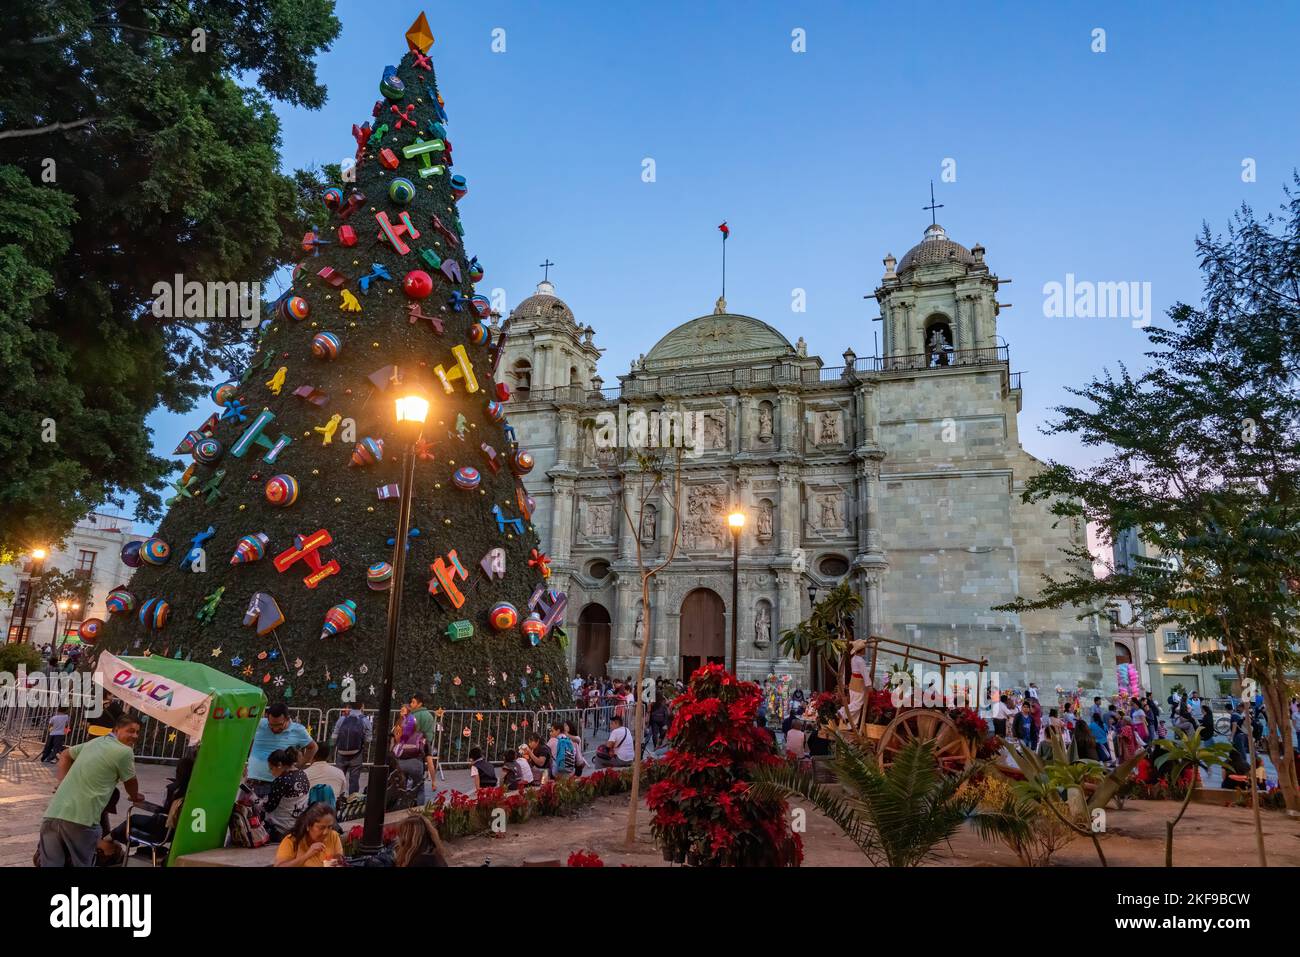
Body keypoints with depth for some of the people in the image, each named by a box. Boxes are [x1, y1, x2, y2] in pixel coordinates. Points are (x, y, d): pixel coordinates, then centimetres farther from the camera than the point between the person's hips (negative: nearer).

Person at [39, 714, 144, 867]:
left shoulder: (94, 742, 17)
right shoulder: (124, 751, -5)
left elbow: (64, 755, 33)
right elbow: (130, 784, 11)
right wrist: (136, 797, 31)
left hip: (53, 814, 7)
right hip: (81, 819, -7)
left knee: (50, 864, 13)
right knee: (81, 864, 8)